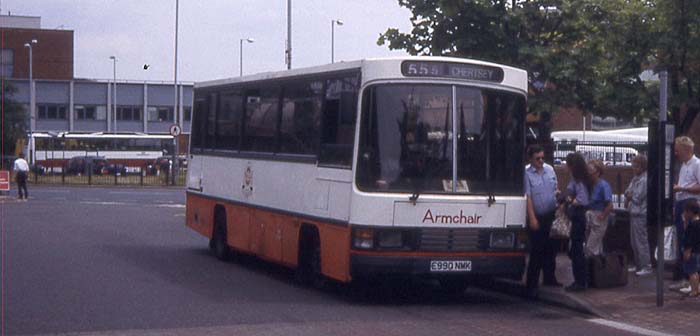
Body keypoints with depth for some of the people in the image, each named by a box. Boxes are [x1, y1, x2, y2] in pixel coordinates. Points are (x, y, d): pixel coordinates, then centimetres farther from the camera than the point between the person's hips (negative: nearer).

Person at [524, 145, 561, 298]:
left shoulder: (549, 169, 7)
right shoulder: (526, 173, -11)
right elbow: (528, 197, -15)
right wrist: (532, 218, -19)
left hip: (551, 216, 6)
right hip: (537, 217, -6)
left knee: (551, 248, 15)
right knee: (536, 251, -6)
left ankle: (549, 278, 30)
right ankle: (532, 284, -2)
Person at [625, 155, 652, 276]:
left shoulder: (644, 180, -16)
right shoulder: (635, 178, 13)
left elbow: (637, 198, -18)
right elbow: (627, 192, 14)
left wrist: (629, 196, 0)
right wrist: (628, 199, -6)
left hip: (640, 215, -10)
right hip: (633, 213, 10)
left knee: (641, 241, -7)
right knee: (634, 242, 15)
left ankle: (647, 267, -3)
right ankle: (638, 265, 24)